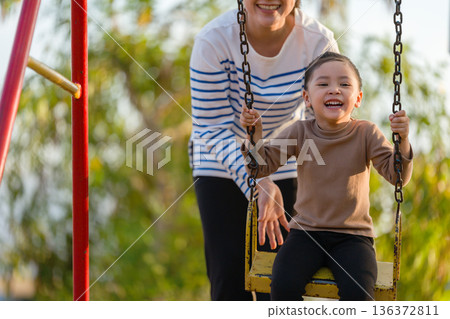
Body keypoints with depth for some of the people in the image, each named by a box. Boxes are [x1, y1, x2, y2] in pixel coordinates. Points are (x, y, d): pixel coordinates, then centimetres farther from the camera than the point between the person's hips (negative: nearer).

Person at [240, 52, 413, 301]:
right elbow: (263, 166, 1)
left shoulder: (366, 133, -3)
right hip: (306, 233, 1)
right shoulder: (299, 132, 1)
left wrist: (402, 141, -28)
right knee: (283, 286, -24)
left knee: (358, 293, -27)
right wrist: (254, 135, -16)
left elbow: (396, 176, -11)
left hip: (352, 236, -1)